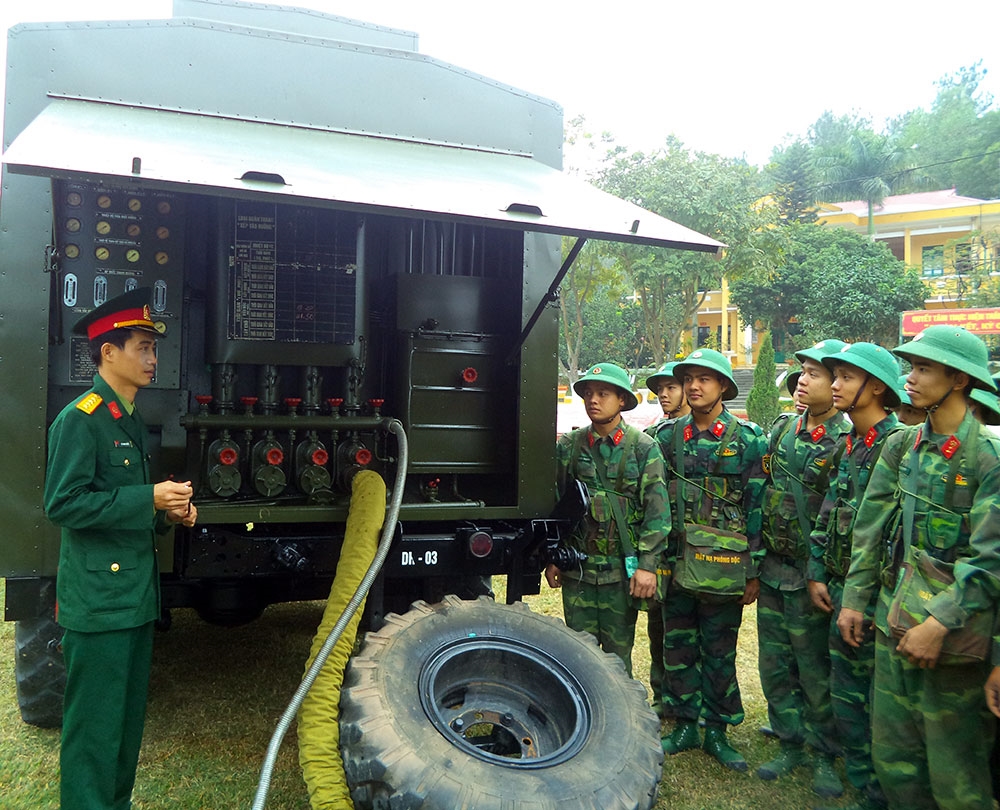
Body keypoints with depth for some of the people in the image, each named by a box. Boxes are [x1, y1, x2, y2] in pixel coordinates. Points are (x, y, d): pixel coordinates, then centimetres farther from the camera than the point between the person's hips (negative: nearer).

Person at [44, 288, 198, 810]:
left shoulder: (132, 422, 16)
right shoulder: (79, 419, -12)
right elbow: (63, 504, -19)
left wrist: (168, 513, 6)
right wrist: (148, 498, -20)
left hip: (135, 595, 9)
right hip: (97, 602, -9)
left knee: (129, 720, 18)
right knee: (95, 726, 1)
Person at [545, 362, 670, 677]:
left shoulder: (643, 448, -2)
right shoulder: (569, 446, 5)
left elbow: (657, 511, -6)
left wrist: (647, 565, -12)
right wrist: (552, 558, 8)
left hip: (623, 568, -2)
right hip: (577, 567, 3)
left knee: (618, 651, 7)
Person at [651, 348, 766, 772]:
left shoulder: (747, 439, -2)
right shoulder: (668, 435, 7)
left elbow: (757, 507, -3)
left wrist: (753, 570, -5)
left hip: (722, 568, -3)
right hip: (675, 562, 3)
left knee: (719, 653, 8)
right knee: (677, 650, 12)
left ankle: (717, 729, 23)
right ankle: (686, 725, 27)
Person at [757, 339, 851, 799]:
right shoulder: (783, 433, 8)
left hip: (810, 577, -6)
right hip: (772, 571, 6)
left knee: (816, 673, 6)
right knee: (775, 669, 14)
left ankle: (824, 755, 24)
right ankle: (790, 745, 30)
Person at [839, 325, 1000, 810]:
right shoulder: (901, 446, 6)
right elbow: (870, 528, 9)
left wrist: (940, 624, -20)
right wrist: (854, 599, 8)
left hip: (951, 632, -5)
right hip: (892, 623, 5)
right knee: (891, 753, 14)